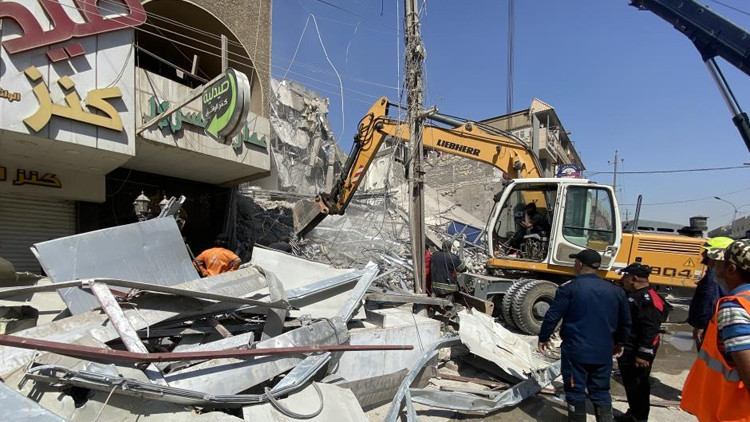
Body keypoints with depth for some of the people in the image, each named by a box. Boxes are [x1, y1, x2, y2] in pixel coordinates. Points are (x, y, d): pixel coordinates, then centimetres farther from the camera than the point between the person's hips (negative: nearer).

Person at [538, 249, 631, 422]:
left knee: (575, 391, 9)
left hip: (575, 350, -4)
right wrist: (619, 342, 30)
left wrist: (543, 338, 4)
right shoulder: (615, 290, 4)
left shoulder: (570, 288, -11)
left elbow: (552, 316, -11)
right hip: (603, 352, 4)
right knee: (601, 392, 17)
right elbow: (625, 322, 13)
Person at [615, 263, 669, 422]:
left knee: (638, 385, 3)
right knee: (629, 383, 19)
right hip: (627, 350, 10)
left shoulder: (648, 299, -20)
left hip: (637, 353, -10)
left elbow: (650, 330, -24)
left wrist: (644, 354, -24)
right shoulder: (632, 295, 12)